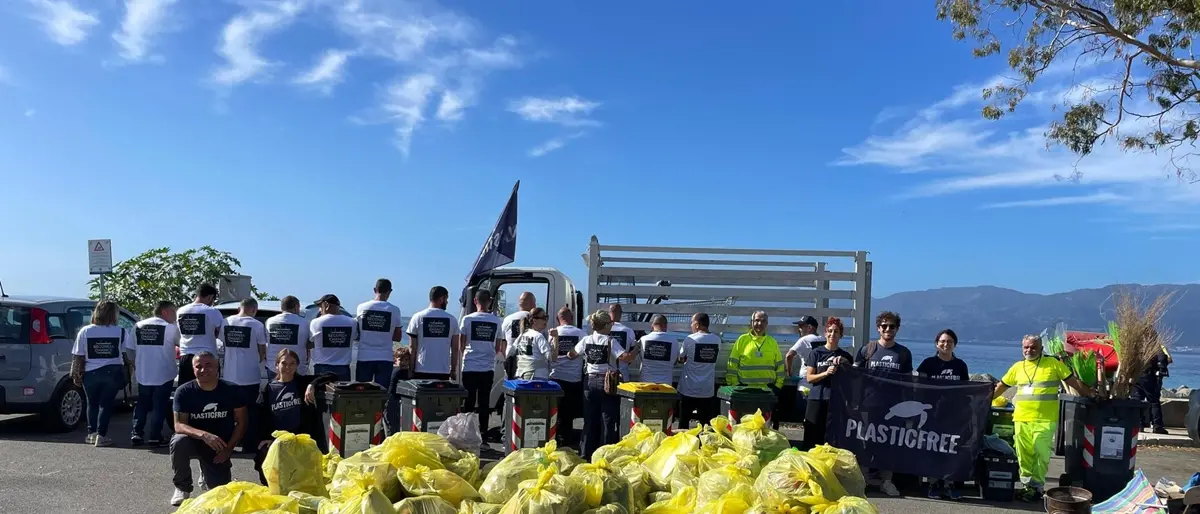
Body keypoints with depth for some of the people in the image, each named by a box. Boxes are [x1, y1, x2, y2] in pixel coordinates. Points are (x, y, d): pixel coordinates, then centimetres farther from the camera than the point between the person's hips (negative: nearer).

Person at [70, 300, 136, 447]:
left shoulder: (85, 331, -3)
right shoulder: (121, 332, -5)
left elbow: (78, 356, -1)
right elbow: (131, 351, -4)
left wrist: (76, 374, 7)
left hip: (91, 373, 1)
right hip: (113, 373, -1)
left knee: (92, 404, 18)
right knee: (106, 404, 5)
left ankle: (92, 433, 22)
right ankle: (101, 436, 1)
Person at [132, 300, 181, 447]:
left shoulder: (138, 326, 7)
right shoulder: (171, 328, -7)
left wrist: (134, 369, 19)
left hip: (143, 374, 5)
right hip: (164, 374, -4)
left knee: (142, 404, 17)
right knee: (159, 406, 2)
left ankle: (137, 434, 12)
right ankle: (155, 437, 1)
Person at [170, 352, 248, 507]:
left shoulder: (230, 391, -10)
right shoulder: (184, 392, -13)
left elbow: (241, 423, -2)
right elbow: (179, 425, -19)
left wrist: (228, 449, -12)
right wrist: (204, 435, -37)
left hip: (220, 448, 1)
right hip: (194, 442, -1)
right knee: (179, 441, -35)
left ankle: (206, 474, 29)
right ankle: (182, 487, -9)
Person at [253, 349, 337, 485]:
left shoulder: (303, 382, 5)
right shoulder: (269, 389, 10)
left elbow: (332, 376, -6)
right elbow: (262, 417, 7)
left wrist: (313, 385, -22)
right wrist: (265, 438, -9)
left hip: (302, 438, -2)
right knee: (264, 457, -23)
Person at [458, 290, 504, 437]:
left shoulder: (468, 319, -5)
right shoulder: (497, 321, 1)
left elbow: (461, 345, 1)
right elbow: (498, 347, 8)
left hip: (470, 367, -1)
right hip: (488, 367, 1)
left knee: (468, 402, 5)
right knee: (484, 402, 8)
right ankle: (483, 432, 10)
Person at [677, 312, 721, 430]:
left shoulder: (690, 340, -10)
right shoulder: (717, 340, 0)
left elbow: (681, 359, 0)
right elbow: (715, 358, 10)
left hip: (689, 389, -3)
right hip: (708, 390, 3)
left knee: (684, 424, 8)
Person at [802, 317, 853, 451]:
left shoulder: (846, 356, 10)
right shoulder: (815, 352, 4)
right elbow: (809, 377, 0)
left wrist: (842, 370, -7)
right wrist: (826, 373, -15)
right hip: (817, 400, -1)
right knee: (813, 436, -2)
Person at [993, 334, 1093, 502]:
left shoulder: (1053, 364, 2)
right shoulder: (1017, 367, 12)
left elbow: (1074, 382, 4)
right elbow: (1001, 386, 19)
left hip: (1044, 420, -4)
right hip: (1021, 419, 4)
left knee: (1040, 454, -4)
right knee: (1024, 455, 7)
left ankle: (1036, 487, 5)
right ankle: (1027, 485, 16)